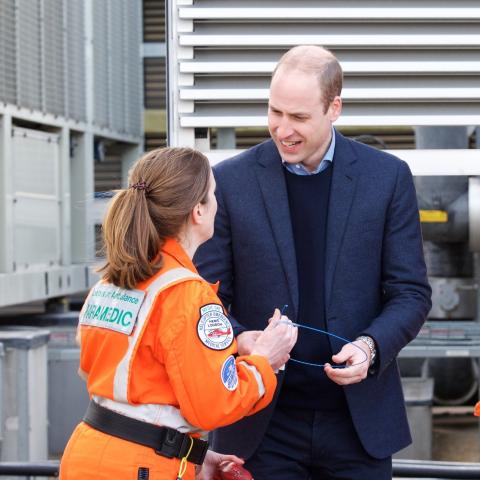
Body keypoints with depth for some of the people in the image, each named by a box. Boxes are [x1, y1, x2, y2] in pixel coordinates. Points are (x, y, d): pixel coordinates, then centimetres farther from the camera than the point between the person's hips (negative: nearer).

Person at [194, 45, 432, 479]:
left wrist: (371, 346, -16)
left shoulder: (388, 177, 0)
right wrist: (237, 339, -20)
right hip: (264, 425, 0)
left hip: (359, 422, 1)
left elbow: (411, 292, 3)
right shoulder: (230, 181, -2)